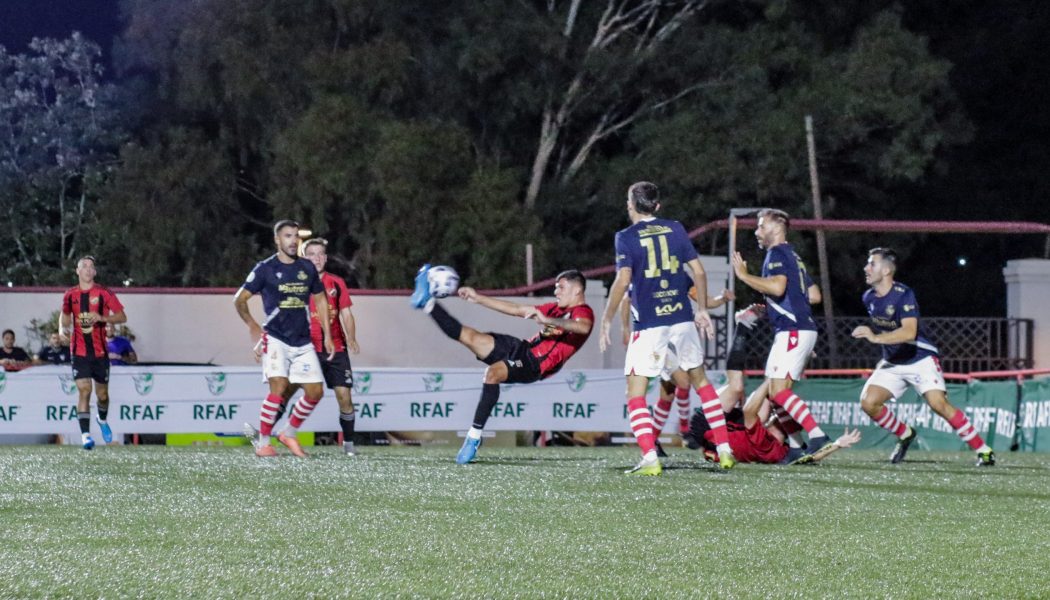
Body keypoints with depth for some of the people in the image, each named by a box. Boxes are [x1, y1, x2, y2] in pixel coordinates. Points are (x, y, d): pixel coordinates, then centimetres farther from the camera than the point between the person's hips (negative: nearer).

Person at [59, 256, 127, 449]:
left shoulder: (104, 294, -2)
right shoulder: (70, 295, 5)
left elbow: (122, 317, -2)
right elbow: (64, 317, 21)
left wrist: (101, 318, -18)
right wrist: (63, 329, -1)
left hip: (100, 351, 0)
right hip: (79, 352, 0)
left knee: (102, 394, 9)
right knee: (84, 390, -14)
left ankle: (102, 419, 42)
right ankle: (85, 434, -17)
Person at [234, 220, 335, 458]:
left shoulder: (307, 268, 9)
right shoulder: (266, 268, -4)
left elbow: (320, 300, 19)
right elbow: (240, 299, 0)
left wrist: (327, 336, 14)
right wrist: (253, 326, -8)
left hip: (303, 342, 5)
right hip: (276, 338, -5)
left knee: (315, 392, -1)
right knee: (279, 388, -20)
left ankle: (289, 434, 19)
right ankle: (263, 444, -11)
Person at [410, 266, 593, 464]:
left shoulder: (583, 312, -2)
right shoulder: (557, 308, 25)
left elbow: (583, 327, -28)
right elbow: (517, 309, 30)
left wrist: (545, 320, -41)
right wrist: (478, 298, 28)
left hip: (534, 364, -8)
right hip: (521, 348, 8)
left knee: (493, 372, -34)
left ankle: (475, 436, -31)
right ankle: (427, 303, 0)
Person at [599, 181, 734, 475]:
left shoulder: (626, 237, -3)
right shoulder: (675, 229, 8)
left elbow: (623, 280, -14)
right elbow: (698, 272, 7)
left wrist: (607, 320, -7)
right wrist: (702, 310, 18)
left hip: (648, 324, -4)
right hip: (682, 318, 4)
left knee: (635, 393, 1)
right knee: (701, 381, 18)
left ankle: (650, 459, -14)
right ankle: (724, 451, 16)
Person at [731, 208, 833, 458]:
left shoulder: (777, 254, -6)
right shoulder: (793, 257, 24)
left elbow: (777, 287, -24)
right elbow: (814, 295, 26)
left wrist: (744, 275, -15)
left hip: (792, 331, -10)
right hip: (804, 328, 10)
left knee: (778, 391, -17)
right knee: (780, 391, 10)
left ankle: (817, 435, -26)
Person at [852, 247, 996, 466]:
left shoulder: (903, 295, -21)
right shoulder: (869, 298, 2)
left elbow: (909, 332, -36)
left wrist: (876, 338, -45)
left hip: (920, 359, -7)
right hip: (892, 363, 7)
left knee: (938, 403, -24)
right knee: (869, 403, -12)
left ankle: (983, 451, -16)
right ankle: (905, 435, 14)